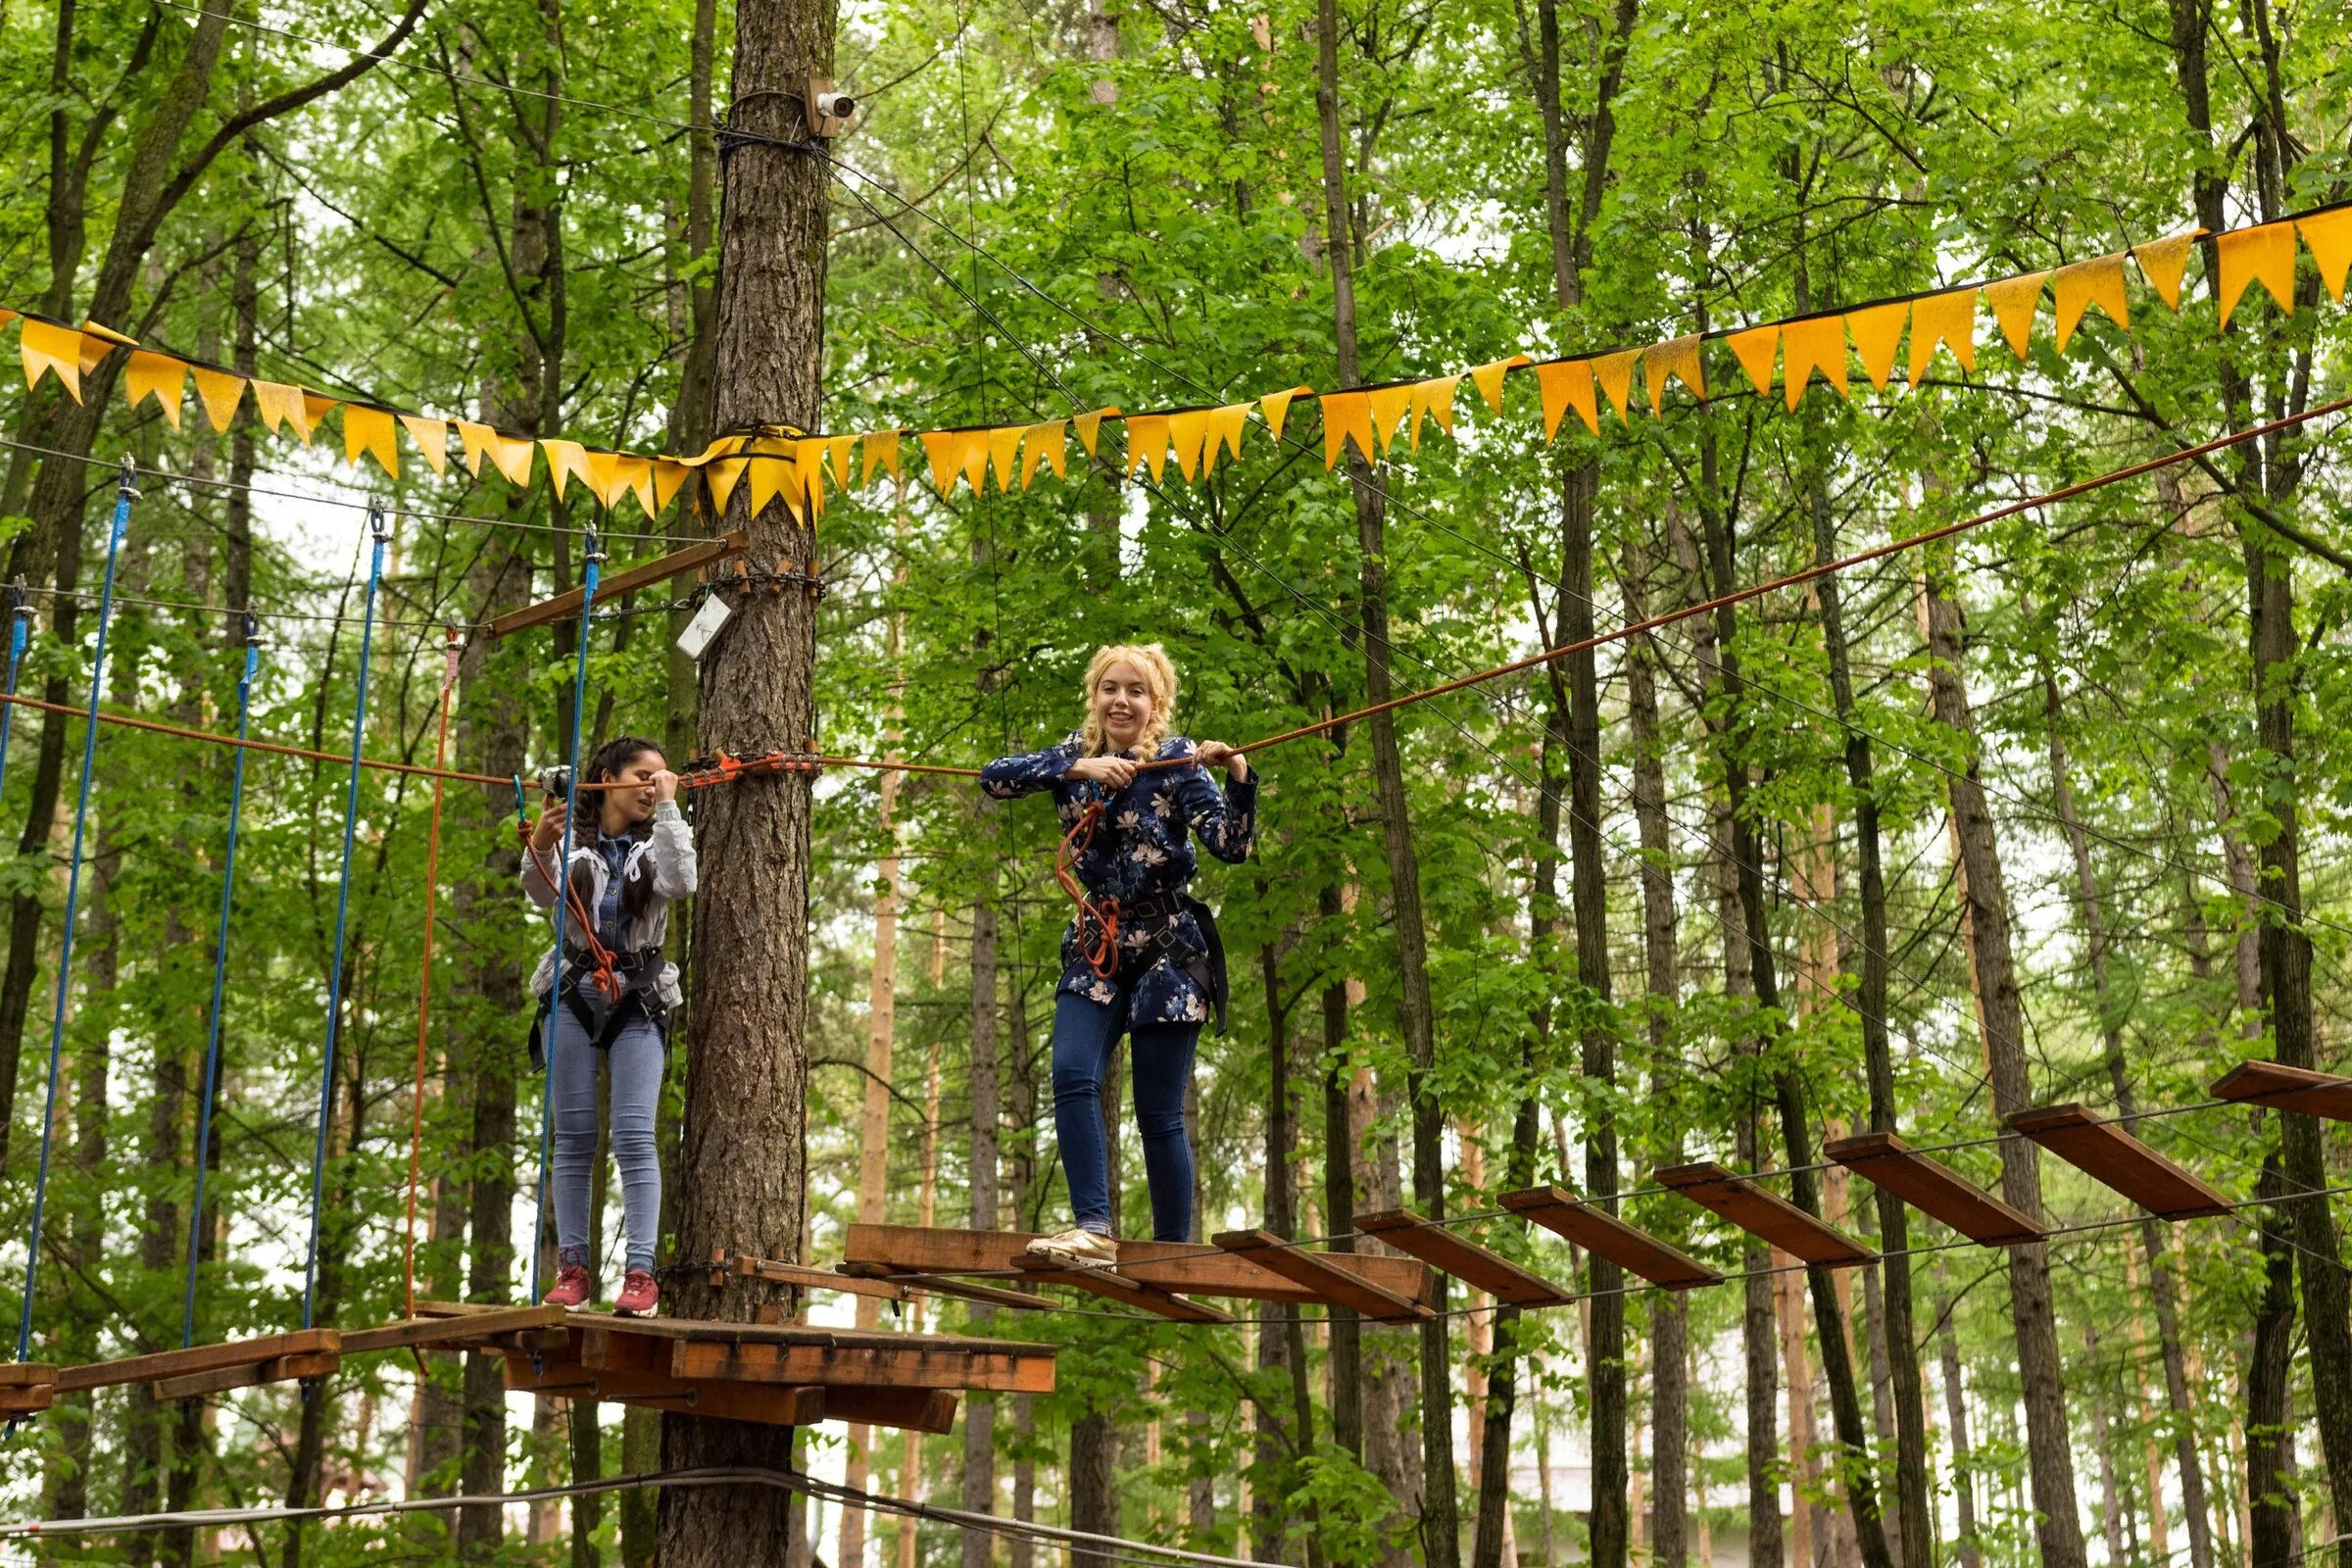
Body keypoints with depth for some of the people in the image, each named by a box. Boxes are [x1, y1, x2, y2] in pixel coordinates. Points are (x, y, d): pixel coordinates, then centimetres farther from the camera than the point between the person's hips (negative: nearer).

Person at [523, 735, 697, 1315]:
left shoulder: (658, 842, 11)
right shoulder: (572, 839, 7)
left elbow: (680, 882, -10)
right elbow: (542, 893, -12)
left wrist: (668, 809, -9)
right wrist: (540, 846, -32)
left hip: (638, 1000, 0)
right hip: (572, 993, 0)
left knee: (634, 1136, -10)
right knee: (574, 1137, 1)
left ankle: (641, 1272, -13)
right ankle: (571, 1267, 4)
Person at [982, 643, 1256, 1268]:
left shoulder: (1177, 761, -7)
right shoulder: (1077, 755, 5)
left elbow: (1231, 846, -16)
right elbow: (995, 777, -10)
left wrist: (1239, 778, -33)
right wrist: (1077, 769, -22)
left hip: (1167, 947, -4)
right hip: (1096, 947, 4)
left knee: (1158, 1112, -3)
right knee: (1072, 1075, -17)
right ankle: (1094, 1230, -19)